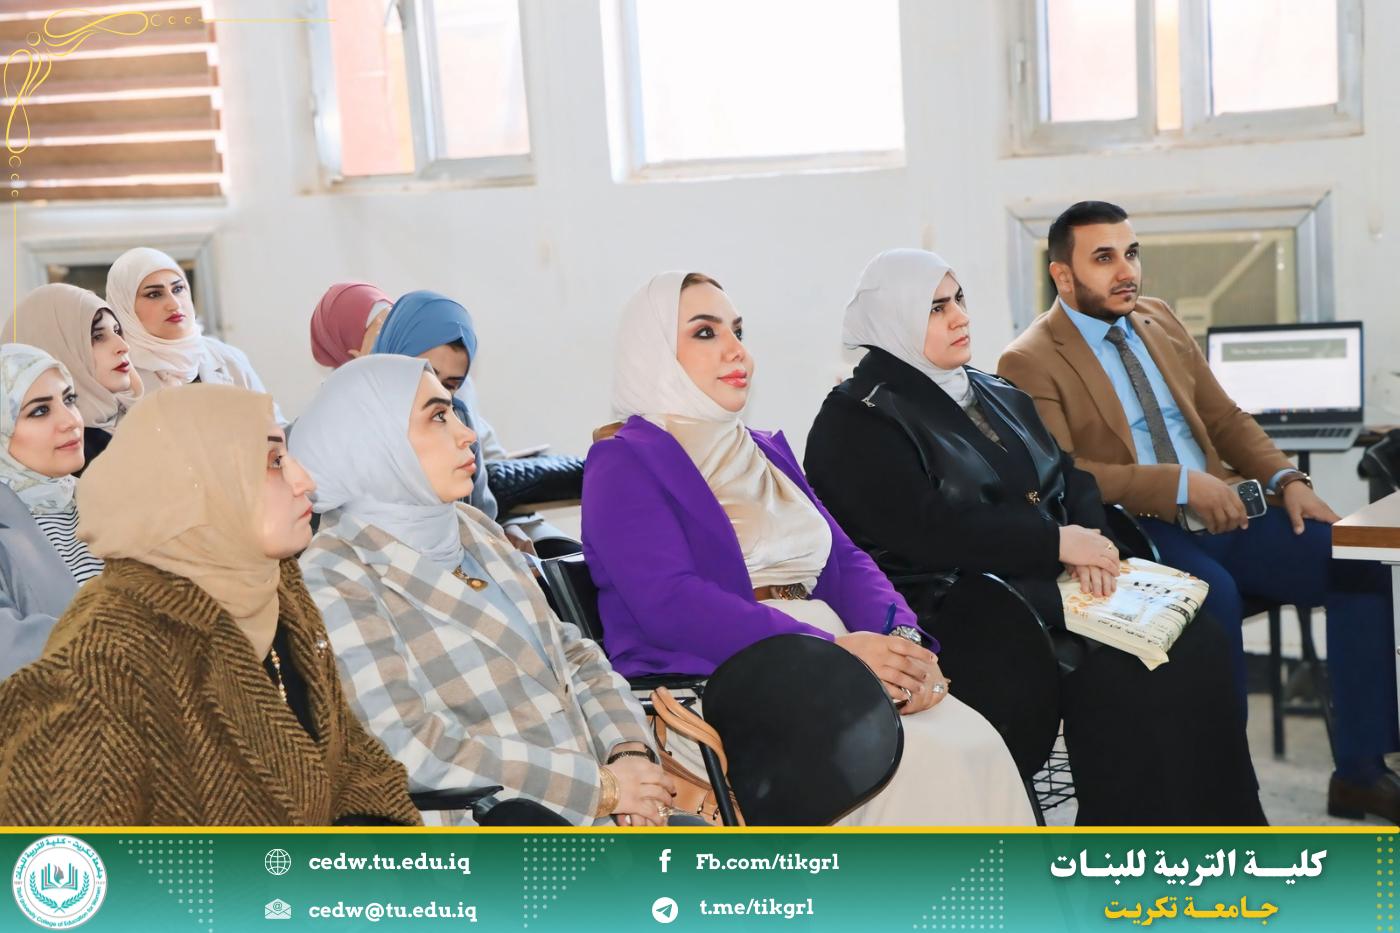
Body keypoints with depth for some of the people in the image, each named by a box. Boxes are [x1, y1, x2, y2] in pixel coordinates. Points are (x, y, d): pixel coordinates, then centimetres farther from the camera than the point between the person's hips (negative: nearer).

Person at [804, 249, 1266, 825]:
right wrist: (1057, 542, -17)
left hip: (1042, 583, 7)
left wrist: (1089, 540, -9)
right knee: (1117, 669, -27)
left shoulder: (996, 396, 21)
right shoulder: (856, 421, -4)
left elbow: (1072, 476, 14)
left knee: (1190, 639, -16)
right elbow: (927, 526, -17)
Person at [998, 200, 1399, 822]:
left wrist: (1287, 480, 3)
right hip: (1136, 533, -7)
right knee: (1215, 595, -37)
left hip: (1221, 514, 7)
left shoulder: (1160, 320, 18)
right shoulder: (1029, 363, -4)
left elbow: (1224, 417, 21)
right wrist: (1181, 485, -19)